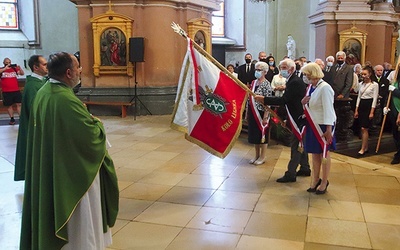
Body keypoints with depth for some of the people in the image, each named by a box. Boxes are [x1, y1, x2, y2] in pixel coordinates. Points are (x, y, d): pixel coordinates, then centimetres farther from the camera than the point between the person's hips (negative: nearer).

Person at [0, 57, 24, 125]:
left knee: (19, 104, 0)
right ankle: (12, 119, 15)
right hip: (6, 92, -1)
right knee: (9, 105, 7)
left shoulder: (14, 68, 5)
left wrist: (19, 68, -19)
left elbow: (22, 73, 0)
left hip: (16, 90, 1)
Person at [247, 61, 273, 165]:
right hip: (252, 112, 7)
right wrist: (247, 112, 12)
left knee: (262, 134, 4)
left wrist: (265, 116, -18)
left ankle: (262, 157, 16)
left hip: (261, 112, -7)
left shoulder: (267, 84, -12)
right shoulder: (253, 83, 9)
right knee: (254, 134, 13)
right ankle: (257, 155, 26)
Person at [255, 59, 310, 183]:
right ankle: (305, 169, 30)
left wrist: (264, 99, -26)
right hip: (299, 118, 10)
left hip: (299, 118, -10)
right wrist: (287, 119, 16)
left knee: (296, 144, -7)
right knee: (300, 143, 18)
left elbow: (284, 100, -28)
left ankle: (290, 174, -2)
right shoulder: (292, 81, 11)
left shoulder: (295, 82, -20)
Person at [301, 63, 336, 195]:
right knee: (315, 153, 15)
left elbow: (328, 109, -22)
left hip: (323, 125, -7)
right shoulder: (311, 87, 5)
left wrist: (329, 129, -25)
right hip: (312, 124, 7)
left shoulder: (324, 88, -19)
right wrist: (303, 102, -8)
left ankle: (324, 182, 21)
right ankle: (315, 179, 28)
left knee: (324, 153, 7)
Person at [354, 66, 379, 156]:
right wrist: (356, 110, 10)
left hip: (369, 106, -6)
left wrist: (372, 112, -14)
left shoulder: (374, 85, -7)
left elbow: (375, 99, -9)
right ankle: (366, 147, 17)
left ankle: (363, 149, -4)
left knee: (364, 128, -10)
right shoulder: (361, 84, 11)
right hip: (361, 106, 6)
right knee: (363, 129, 8)